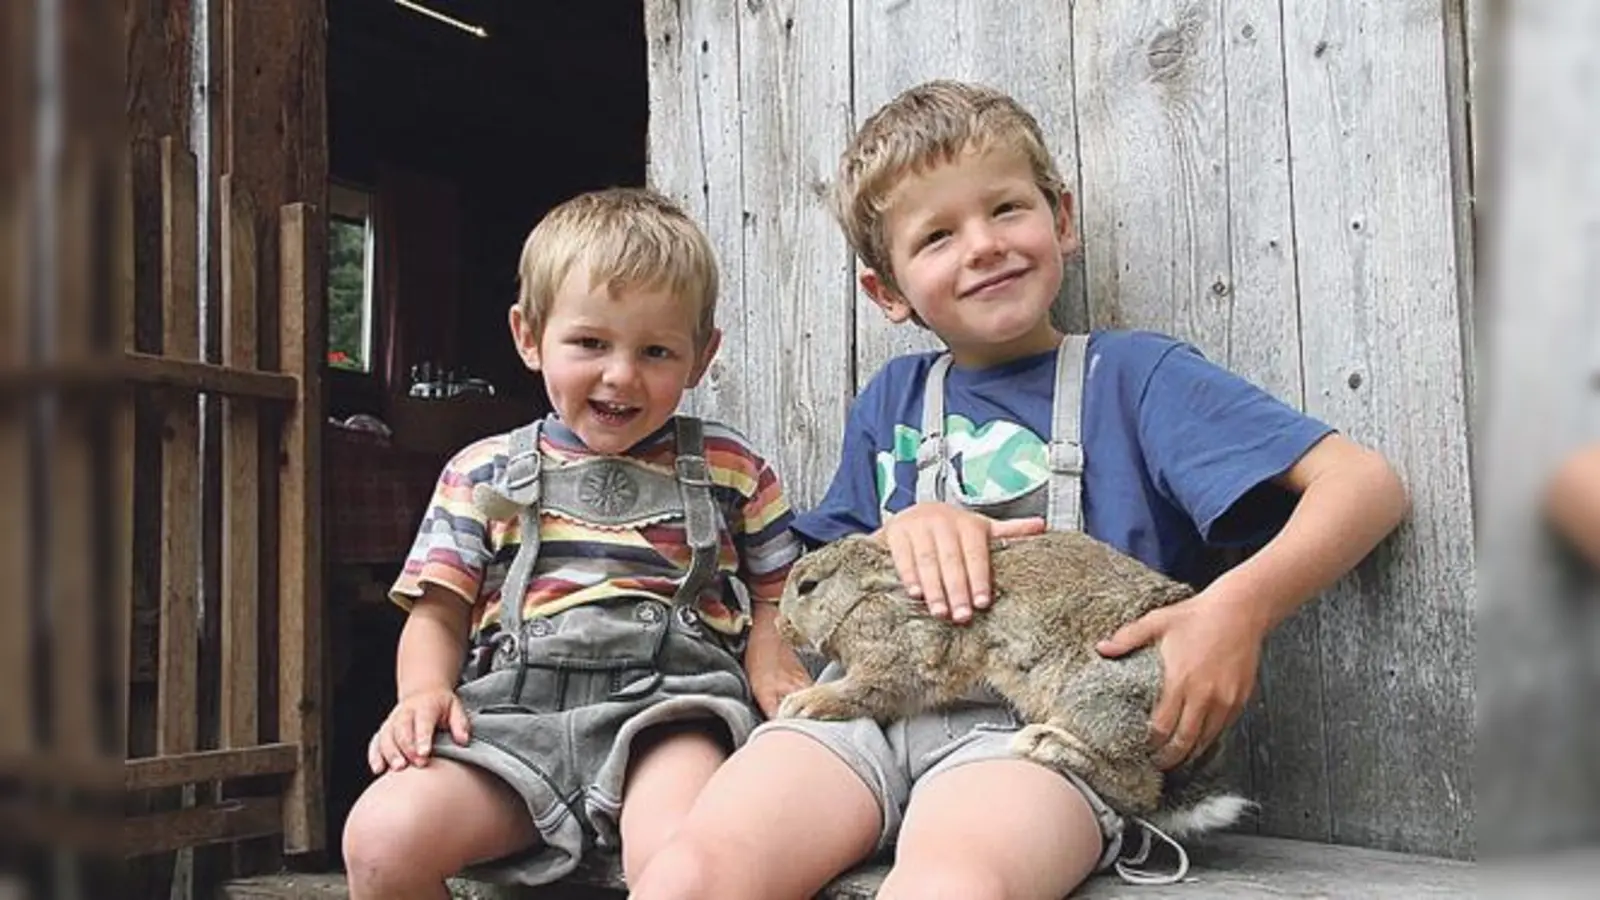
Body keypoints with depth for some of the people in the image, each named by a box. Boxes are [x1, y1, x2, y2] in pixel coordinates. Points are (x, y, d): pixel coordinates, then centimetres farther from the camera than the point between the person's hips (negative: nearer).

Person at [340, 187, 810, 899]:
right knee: (381, 839, -24)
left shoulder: (730, 469, 16)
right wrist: (424, 692, -6)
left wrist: (770, 666, -2)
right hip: (512, 709, 3)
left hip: (666, 705, -2)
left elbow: (774, 599, 20)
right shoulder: (482, 473, 17)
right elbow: (438, 614, 15)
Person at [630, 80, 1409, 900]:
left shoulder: (1132, 374, 9)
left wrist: (1239, 606, -18)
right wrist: (901, 531, 0)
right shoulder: (892, 398, 22)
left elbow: (1366, 483, 0)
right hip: (875, 696, 4)